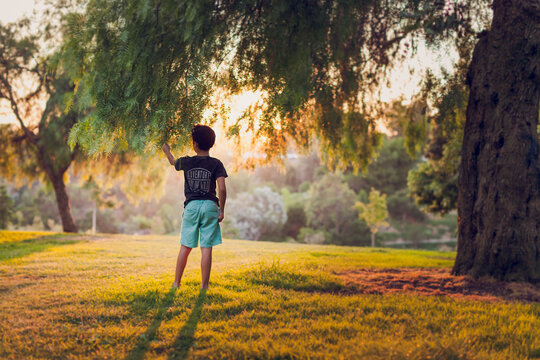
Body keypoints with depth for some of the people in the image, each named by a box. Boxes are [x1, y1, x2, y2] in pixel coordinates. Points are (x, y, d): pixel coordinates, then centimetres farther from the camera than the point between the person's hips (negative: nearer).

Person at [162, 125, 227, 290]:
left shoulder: (186, 162, 3)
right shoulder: (216, 164, -3)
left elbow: (173, 162, 27)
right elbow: (222, 189, -11)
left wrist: (167, 151, 47)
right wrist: (221, 210, -2)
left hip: (191, 206, 2)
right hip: (210, 206, -1)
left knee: (185, 247, 10)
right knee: (206, 248, 0)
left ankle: (176, 282, 16)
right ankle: (204, 286, 1)